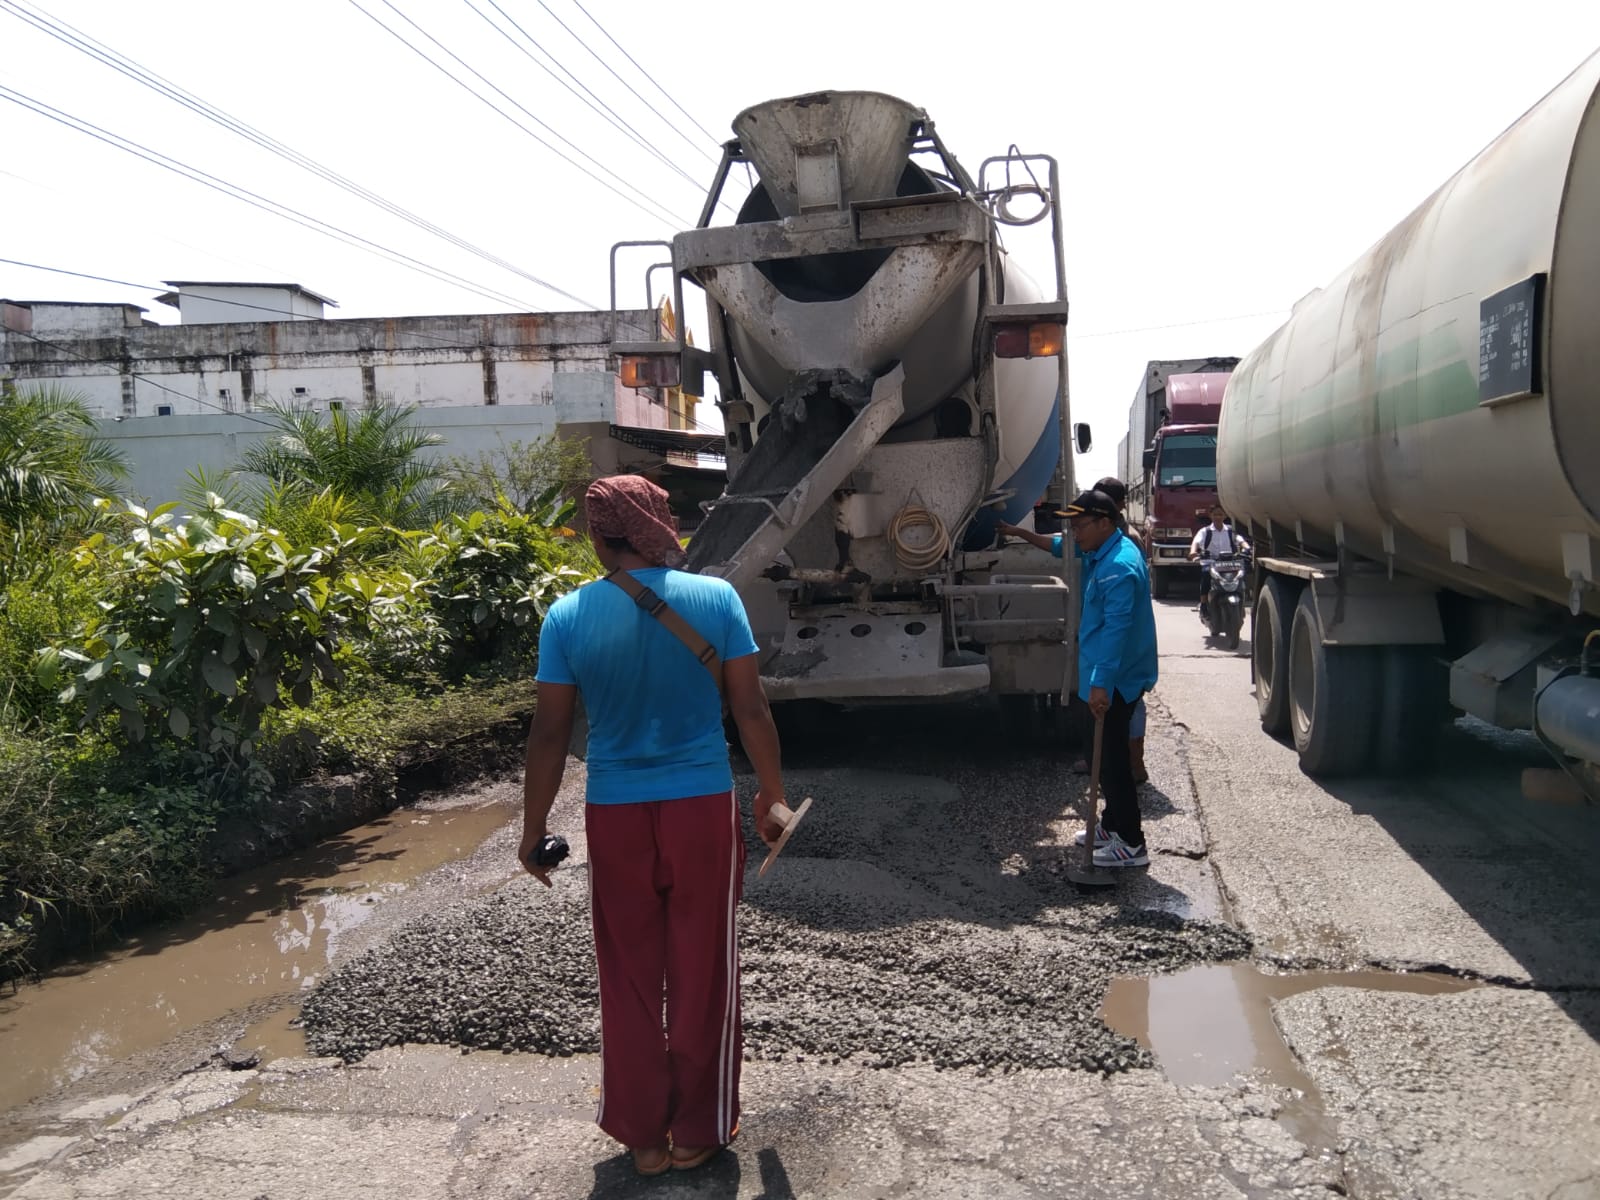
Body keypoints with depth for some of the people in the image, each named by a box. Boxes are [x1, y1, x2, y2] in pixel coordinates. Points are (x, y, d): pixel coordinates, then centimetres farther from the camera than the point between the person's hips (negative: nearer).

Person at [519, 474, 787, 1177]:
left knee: (629, 978, 15)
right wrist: (772, 797, 8)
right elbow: (751, 710, -5)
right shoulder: (715, 598, -8)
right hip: (702, 809, -1)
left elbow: (550, 734, -4)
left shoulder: (568, 616, -6)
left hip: (614, 816, 1)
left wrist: (533, 829, 7)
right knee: (701, 974, 13)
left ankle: (643, 1134, 27)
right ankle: (697, 1131, 27)